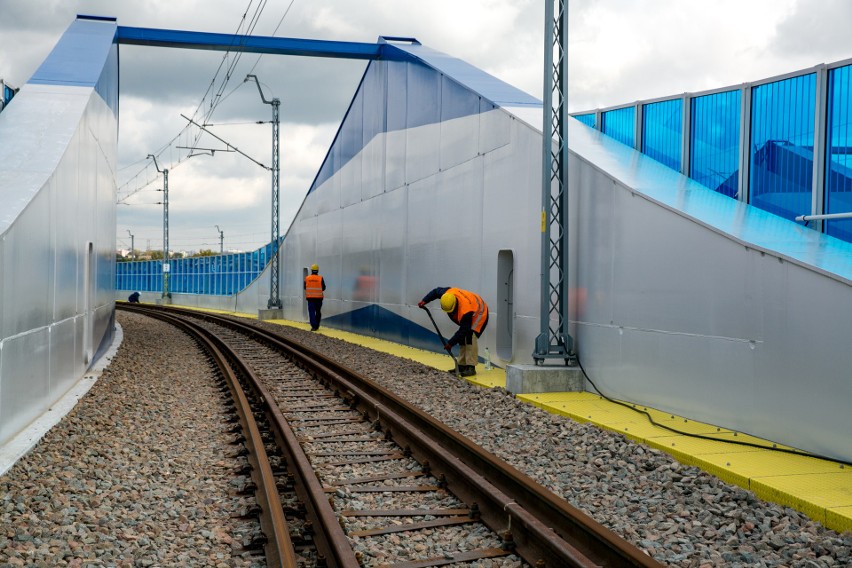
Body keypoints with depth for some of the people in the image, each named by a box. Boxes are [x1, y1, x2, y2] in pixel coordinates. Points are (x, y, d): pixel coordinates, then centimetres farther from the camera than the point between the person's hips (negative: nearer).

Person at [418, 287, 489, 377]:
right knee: (462, 339, 7)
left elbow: (462, 331, -32)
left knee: (470, 336, -24)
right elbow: (436, 291, -2)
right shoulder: (448, 293, -24)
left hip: (479, 313, -9)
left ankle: (471, 367, -25)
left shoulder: (465, 311, -42)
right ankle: (462, 365, 12)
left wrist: (450, 343, -27)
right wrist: (424, 301, -10)